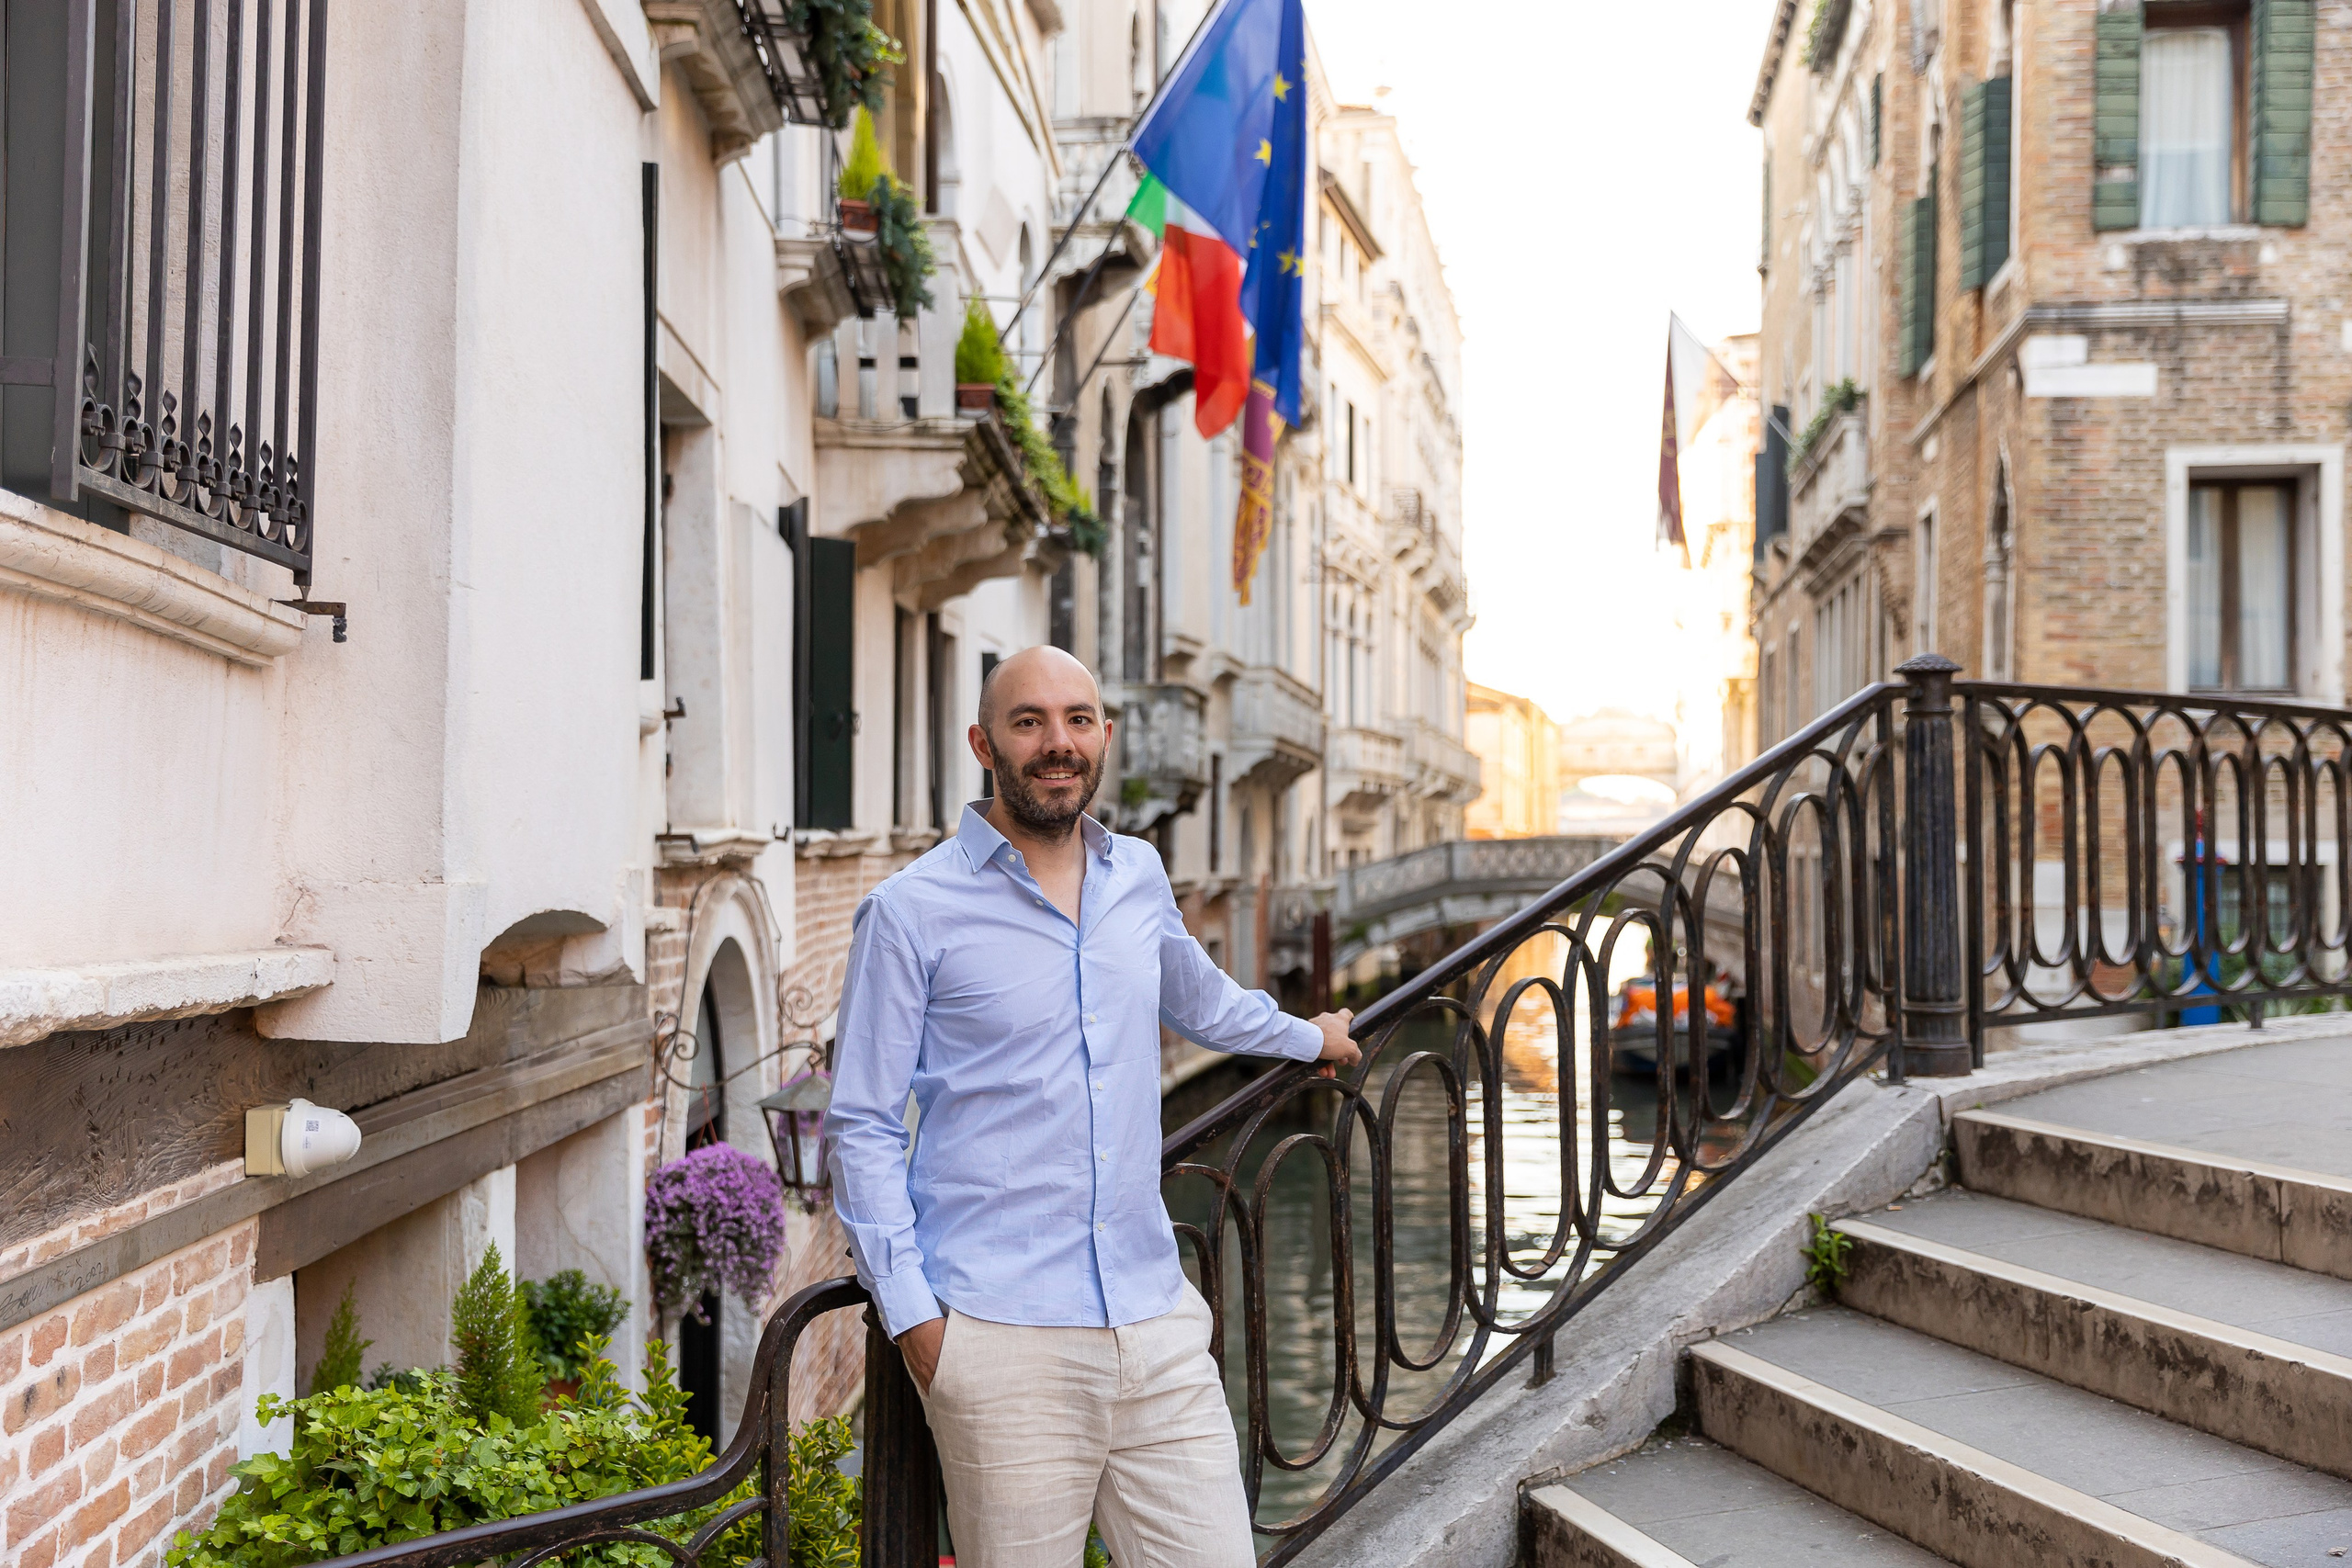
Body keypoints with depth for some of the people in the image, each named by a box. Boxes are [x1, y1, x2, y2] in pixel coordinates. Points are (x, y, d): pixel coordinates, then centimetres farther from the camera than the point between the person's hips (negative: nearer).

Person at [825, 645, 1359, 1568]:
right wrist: (912, 1314, -8)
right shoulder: (912, 913, -3)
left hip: (1157, 1319, 5)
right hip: (1005, 1342, -4)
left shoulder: (1139, 877, 12)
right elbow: (861, 1126, -2)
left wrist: (1305, 1035, 48)